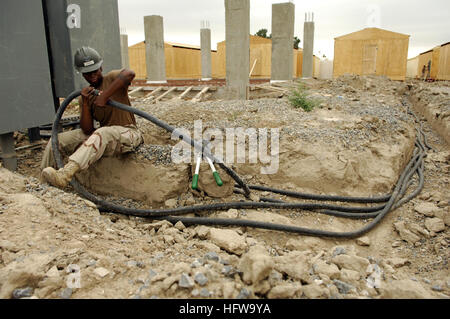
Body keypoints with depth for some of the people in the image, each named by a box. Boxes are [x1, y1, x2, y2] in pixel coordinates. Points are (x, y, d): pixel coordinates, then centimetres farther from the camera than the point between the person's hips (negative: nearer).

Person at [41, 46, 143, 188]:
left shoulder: (112, 78, -1)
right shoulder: (85, 97, 11)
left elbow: (129, 74, -29)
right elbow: (87, 130, -1)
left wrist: (104, 96, -28)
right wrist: (85, 104, -14)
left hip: (127, 133, -6)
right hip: (103, 138, 6)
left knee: (102, 133, -39)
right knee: (57, 140, -2)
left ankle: (65, 174, -49)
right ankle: (42, 182, 6)